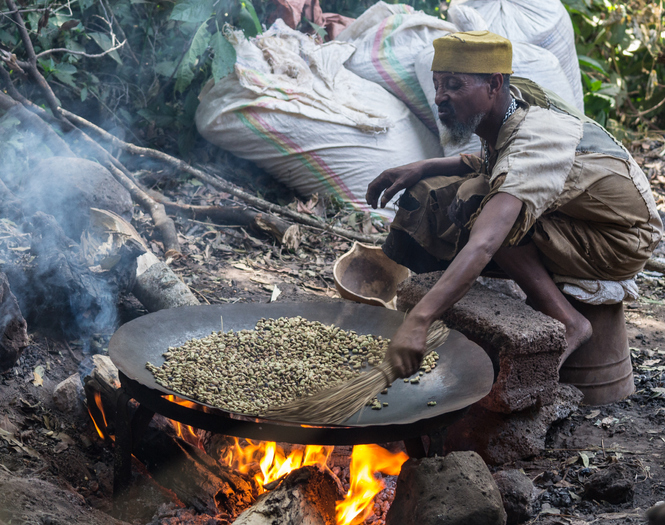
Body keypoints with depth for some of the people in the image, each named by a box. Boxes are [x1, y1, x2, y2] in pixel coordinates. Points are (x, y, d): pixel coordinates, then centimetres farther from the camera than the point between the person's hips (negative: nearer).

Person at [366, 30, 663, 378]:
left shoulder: (534, 141, -33)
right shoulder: (514, 98, -8)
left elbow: (484, 245, -46)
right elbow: (493, 165, 14)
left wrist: (418, 321, -54)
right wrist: (423, 169, -3)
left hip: (620, 244, -8)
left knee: (474, 206, -29)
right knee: (437, 194, -3)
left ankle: (567, 322, -20)